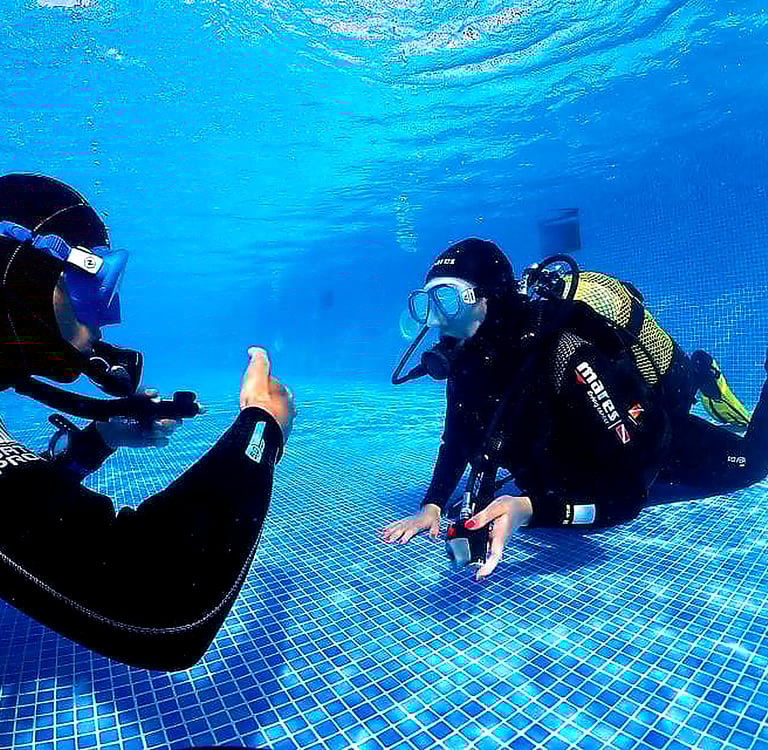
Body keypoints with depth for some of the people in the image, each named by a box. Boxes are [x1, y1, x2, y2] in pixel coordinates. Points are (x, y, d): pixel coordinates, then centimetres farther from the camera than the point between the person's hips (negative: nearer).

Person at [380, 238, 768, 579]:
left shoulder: (567, 357, -43)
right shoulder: (468, 361, -22)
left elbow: (628, 491, -44)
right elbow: (458, 440, -8)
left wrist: (529, 510, -58)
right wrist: (431, 506, -22)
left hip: (650, 450, -5)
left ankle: (701, 377, 38)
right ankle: (697, 378, 43)